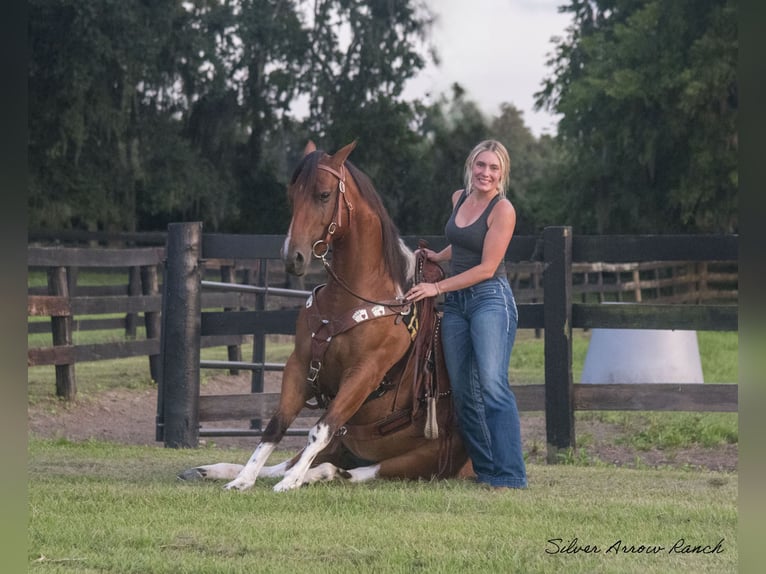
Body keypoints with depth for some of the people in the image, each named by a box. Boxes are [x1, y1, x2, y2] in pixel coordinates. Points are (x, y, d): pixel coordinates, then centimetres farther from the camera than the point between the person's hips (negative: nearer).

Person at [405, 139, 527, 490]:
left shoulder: (502, 210, -11)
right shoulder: (459, 198, 11)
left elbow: (487, 267, -14)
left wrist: (437, 287, -13)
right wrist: (437, 257, 31)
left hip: (490, 299, -8)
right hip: (455, 304, 8)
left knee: (492, 384, -18)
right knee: (462, 391, 6)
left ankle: (510, 476, -20)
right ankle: (484, 469, 13)